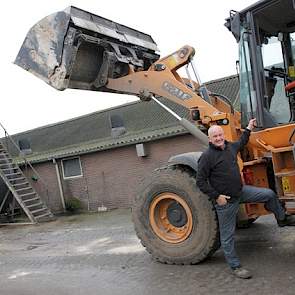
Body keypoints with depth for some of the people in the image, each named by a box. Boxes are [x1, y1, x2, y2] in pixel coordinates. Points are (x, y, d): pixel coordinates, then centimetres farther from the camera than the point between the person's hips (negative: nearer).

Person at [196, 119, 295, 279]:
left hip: (241, 191, 7)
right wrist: (216, 196, -20)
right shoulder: (207, 156, -19)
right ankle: (235, 266, 17)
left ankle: (282, 218, 33)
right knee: (227, 235, 3)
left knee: (269, 194, 8)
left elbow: (241, 143, 31)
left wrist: (248, 129, 31)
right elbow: (201, 181, -17)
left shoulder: (230, 146, 5)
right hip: (225, 200, -7)